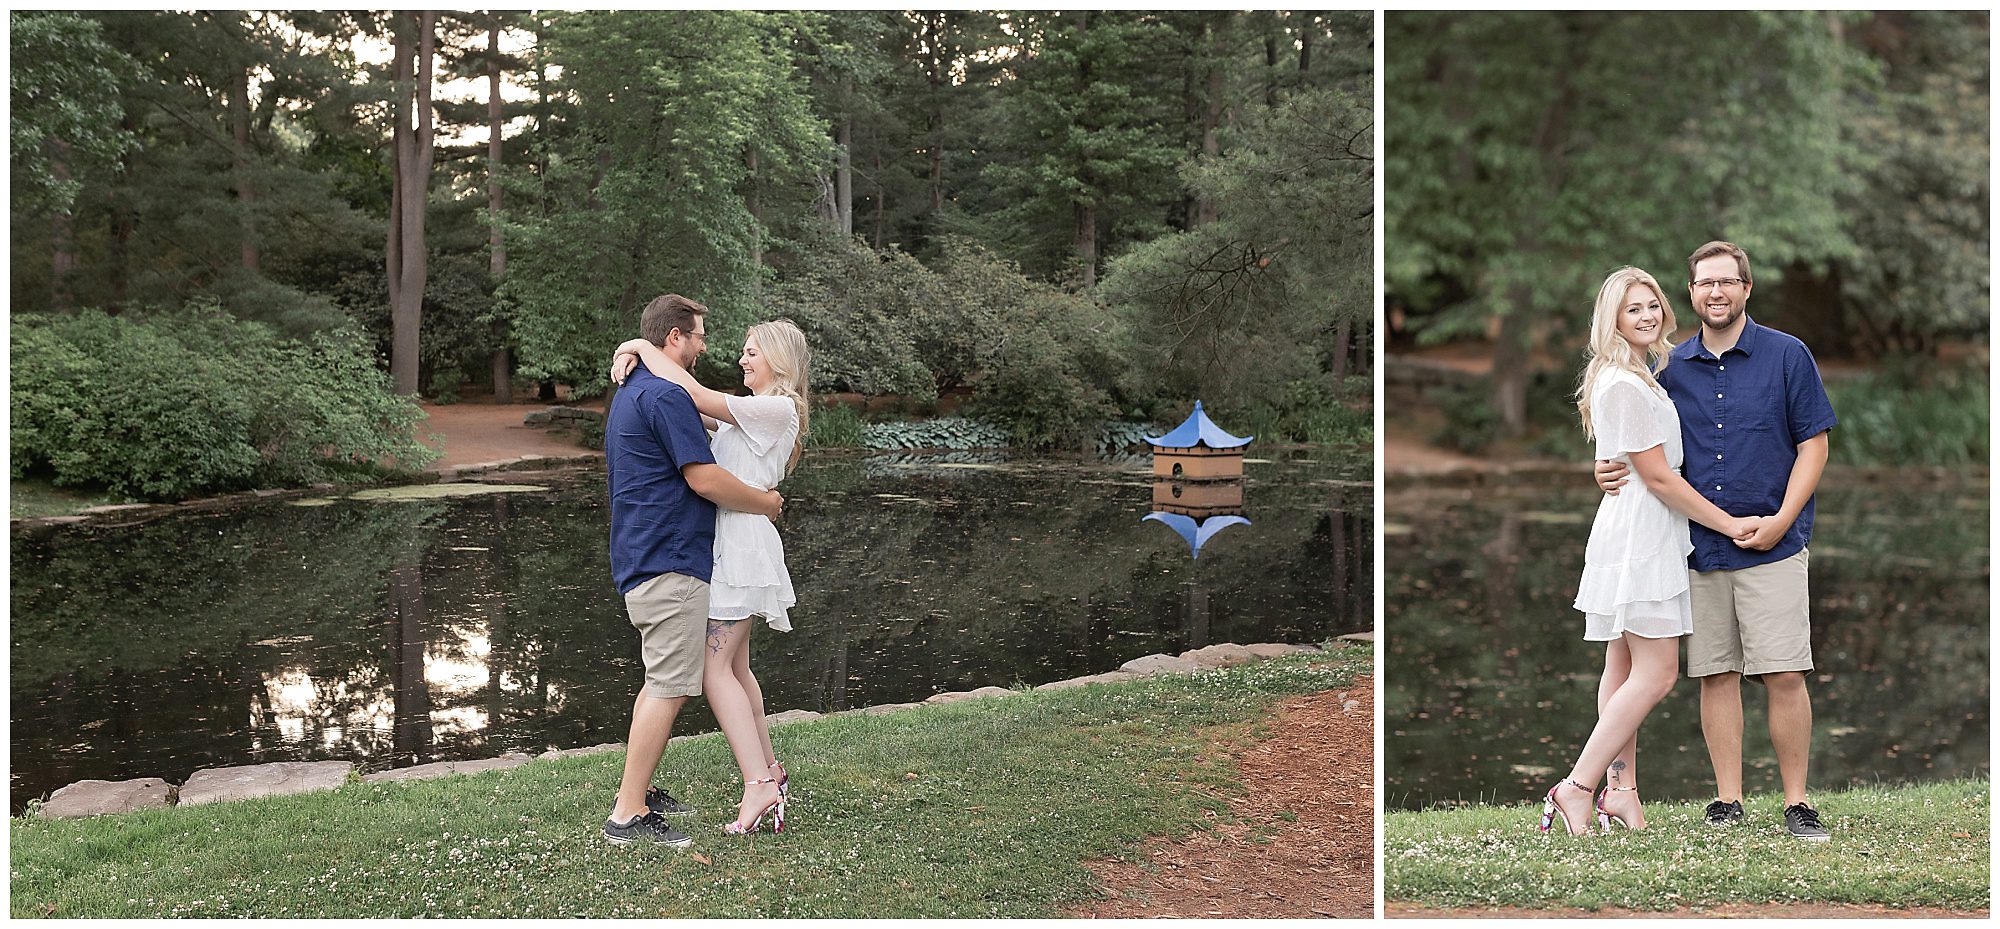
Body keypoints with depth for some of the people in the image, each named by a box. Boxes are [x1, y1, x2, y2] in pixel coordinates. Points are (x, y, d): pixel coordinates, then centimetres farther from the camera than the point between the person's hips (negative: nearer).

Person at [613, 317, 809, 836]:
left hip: (743, 545, -10)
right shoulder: (750, 412, 20)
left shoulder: (777, 410, -11)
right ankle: (769, 772, 24)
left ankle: (759, 786, -16)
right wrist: (636, 360, -3)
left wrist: (642, 346, -10)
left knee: (714, 669, -13)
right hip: (727, 544, 10)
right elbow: (697, 407, 12)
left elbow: (693, 394, -20)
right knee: (735, 667, 15)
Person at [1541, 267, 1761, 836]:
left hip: (1636, 535, 11)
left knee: (1624, 668, 10)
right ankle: (1577, 788, -9)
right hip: (1639, 537, -11)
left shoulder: (1643, 374, 17)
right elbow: (1658, 476, -16)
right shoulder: (1624, 384, -16)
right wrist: (1728, 524, -11)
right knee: (1656, 672, -10)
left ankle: (1621, 791, 15)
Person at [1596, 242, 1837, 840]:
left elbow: (1813, 445, 0)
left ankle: (1797, 802, 7)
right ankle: (1728, 799, 14)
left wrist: (1782, 520, -11)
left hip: (1772, 545, -3)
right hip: (1697, 547, 3)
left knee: (1784, 676, -5)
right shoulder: (1671, 368, 9)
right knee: (1715, 675, 6)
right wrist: (1609, 472, -4)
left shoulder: (1787, 356, 2)